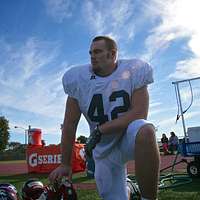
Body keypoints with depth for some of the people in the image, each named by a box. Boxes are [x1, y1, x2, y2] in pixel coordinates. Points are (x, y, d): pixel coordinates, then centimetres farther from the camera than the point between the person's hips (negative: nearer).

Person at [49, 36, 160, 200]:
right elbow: (70, 125, -2)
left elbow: (139, 114, -19)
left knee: (144, 130, -36)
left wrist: (100, 130, -22)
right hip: (104, 149, 3)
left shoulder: (133, 71, -10)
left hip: (129, 137, -2)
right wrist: (65, 164, 1)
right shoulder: (79, 79, -5)